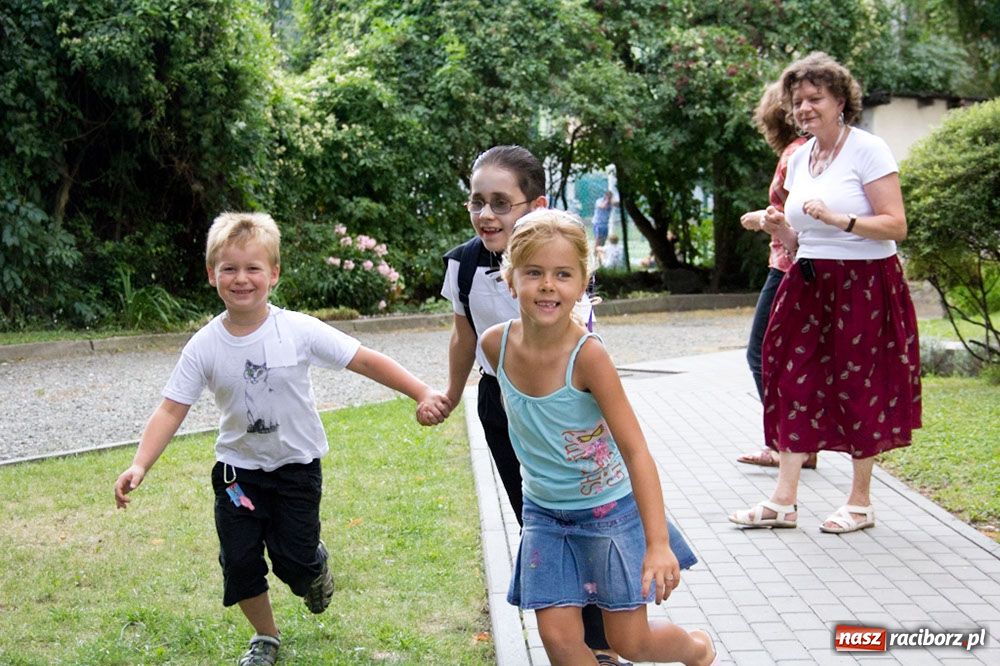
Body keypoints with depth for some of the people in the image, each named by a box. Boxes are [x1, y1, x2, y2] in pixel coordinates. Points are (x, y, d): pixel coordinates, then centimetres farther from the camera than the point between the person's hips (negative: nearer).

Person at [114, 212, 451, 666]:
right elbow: (172, 409, -12)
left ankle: (315, 568, 39)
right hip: (238, 470, 2)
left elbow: (365, 361, -14)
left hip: (297, 465, -1)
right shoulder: (204, 346, -12)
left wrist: (423, 394, -20)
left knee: (295, 563, 0)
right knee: (239, 561, 4)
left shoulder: (298, 331, -16)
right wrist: (140, 465, -24)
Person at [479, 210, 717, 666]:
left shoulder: (588, 355, -27)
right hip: (545, 513, 4)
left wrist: (658, 543, -35)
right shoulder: (497, 344, -12)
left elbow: (635, 450, -29)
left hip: (609, 510, -4)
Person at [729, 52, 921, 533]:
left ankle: (860, 502, 16)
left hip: (864, 285, -6)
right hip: (809, 284, 7)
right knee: (796, 382, 3)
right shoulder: (799, 159, 11)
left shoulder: (868, 150, -10)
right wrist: (780, 225, 0)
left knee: (859, 387, 2)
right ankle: (783, 501, 7)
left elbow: (896, 226, -15)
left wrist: (839, 219, -27)